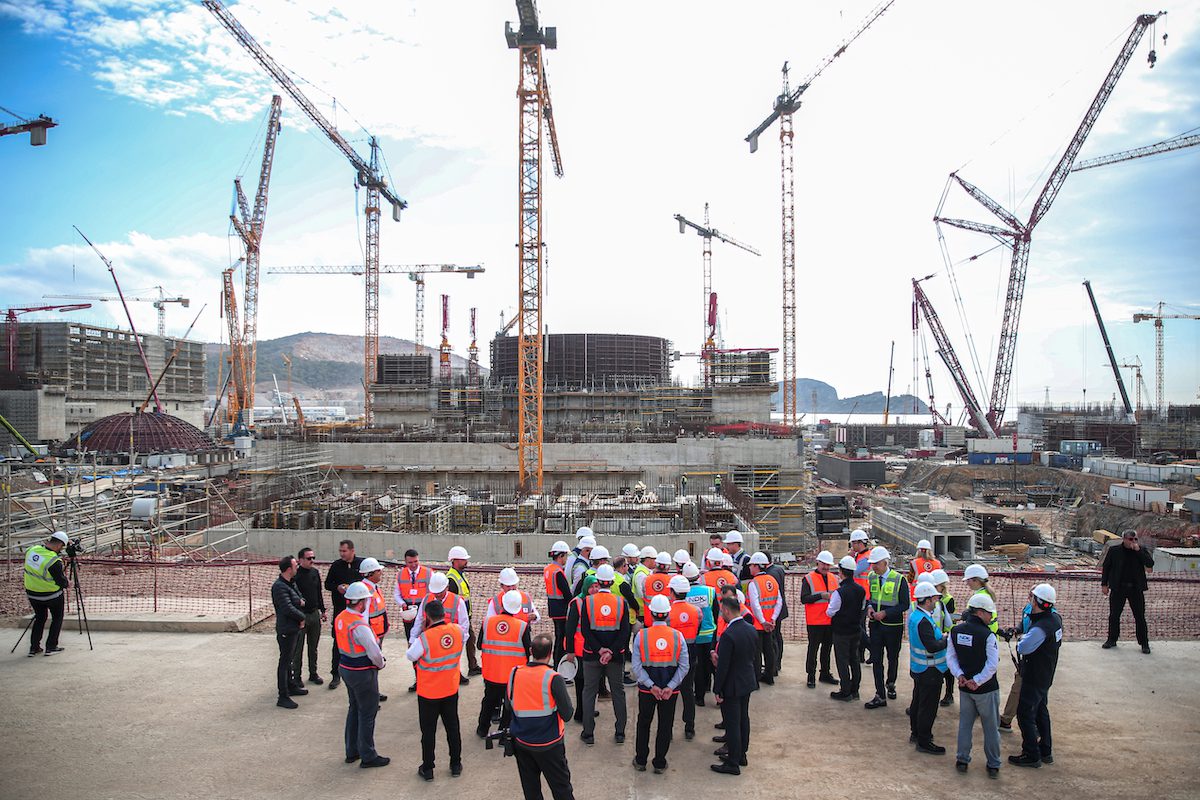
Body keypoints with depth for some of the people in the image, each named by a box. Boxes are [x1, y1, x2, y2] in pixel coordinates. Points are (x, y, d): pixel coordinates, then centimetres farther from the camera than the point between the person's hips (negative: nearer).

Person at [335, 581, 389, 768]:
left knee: (354, 709, 23)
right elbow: (374, 652, -27)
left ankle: (352, 751, 34)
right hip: (363, 673, -9)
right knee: (367, 714, 5)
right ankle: (368, 756, 15)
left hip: (346, 667, 9)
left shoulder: (340, 618, 0)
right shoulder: (359, 626, -27)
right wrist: (381, 664, -4)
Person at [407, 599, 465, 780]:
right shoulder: (457, 631, -13)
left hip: (428, 693, -4)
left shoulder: (424, 638, -27)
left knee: (428, 731, 12)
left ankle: (427, 769, 23)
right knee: (452, 727, 18)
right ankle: (456, 765, 29)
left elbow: (410, 656, -11)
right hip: (451, 690, 4)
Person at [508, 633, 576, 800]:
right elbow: (567, 714, -17)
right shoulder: (554, 679, -21)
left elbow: (509, 705, 5)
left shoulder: (514, 674, -8)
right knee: (561, 786, 10)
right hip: (548, 744, -4)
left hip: (521, 742, 4)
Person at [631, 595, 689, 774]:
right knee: (665, 726, 13)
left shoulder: (641, 635, -10)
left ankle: (640, 761, 28)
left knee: (644, 723, 18)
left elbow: (637, 667, -14)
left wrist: (651, 686, -13)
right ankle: (660, 763, 20)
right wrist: (670, 687, -11)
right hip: (670, 690, 0)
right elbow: (684, 666, -9)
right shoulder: (678, 636, -7)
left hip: (646, 690, 0)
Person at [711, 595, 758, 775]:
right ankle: (741, 754, 34)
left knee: (732, 723, 3)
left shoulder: (728, 635, -27)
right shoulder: (751, 629, -2)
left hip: (732, 686, -8)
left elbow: (723, 666, -23)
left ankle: (733, 763, 12)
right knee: (743, 719, 20)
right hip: (748, 682, 8)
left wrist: (717, 690, -14)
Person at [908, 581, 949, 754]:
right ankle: (924, 742, 8)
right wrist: (946, 639, -15)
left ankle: (916, 732, 36)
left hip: (918, 668, 10)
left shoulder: (915, 615, 6)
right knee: (928, 706, 0)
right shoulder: (923, 621, -27)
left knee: (918, 701, 22)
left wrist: (941, 636, 0)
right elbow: (933, 647, -31)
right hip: (929, 671, -10)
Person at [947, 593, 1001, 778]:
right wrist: (977, 681, -17)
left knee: (965, 724, 17)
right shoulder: (987, 635, -19)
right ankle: (993, 765, 20)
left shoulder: (955, 631, -2)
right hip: (986, 689, -5)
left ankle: (962, 760, 22)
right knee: (991, 727, 10)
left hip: (965, 687, 5)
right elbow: (992, 664, -22)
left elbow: (951, 657, 0)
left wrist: (959, 675, -7)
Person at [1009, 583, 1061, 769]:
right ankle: (1046, 752, 33)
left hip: (1034, 679, -9)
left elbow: (1022, 648, -29)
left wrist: (1021, 639, -8)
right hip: (1045, 675, 9)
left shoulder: (1040, 628, -32)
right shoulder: (1055, 617, -3)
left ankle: (1032, 755, 12)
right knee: (1041, 711, 22)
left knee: (1025, 715, 3)